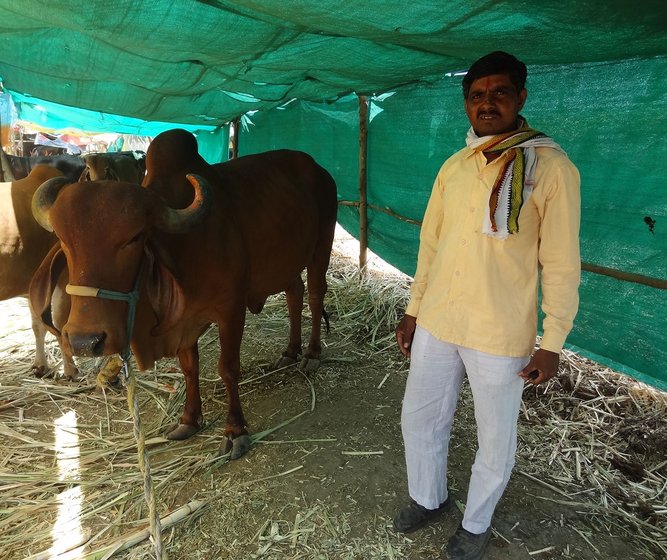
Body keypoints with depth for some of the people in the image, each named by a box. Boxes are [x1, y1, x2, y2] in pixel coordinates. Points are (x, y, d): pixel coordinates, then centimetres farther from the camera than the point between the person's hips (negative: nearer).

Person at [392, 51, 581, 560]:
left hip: (500, 337, -4)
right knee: (419, 419, 17)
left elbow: (561, 264, -8)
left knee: (496, 440, 13)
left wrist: (552, 344, -8)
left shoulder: (551, 166, -9)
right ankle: (429, 499, 44)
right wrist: (413, 310, 13)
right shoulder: (453, 166, 6)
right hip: (435, 325, 5)